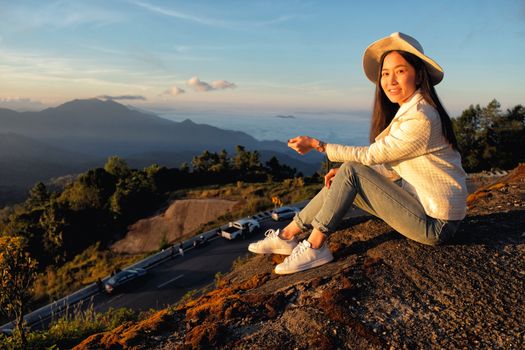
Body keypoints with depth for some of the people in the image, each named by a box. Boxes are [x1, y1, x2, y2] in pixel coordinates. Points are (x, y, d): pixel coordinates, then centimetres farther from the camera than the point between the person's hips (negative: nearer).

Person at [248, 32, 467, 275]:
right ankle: (288, 235, 7)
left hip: (436, 223, -9)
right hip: (424, 205, 9)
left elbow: (371, 156, -16)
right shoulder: (407, 111, 9)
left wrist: (317, 145, -9)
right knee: (343, 182, 2)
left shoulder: (420, 119, -22)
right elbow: (395, 168, 11)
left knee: (351, 172, -17)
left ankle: (315, 247, -9)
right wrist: (345, 174, 1)